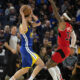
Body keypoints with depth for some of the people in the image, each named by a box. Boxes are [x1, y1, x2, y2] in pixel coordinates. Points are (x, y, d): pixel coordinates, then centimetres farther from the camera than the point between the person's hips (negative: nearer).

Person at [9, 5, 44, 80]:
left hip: (27, 49, 10)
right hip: (26, 49, -10)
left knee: (25, 69, 14)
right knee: (41, 64, -12)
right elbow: (24, 30, -40)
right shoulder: (22, 26, -16)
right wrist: (23, 16, -36)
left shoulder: (29, 24, 11)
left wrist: (32, 15, 4)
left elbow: (38, 23, 16)